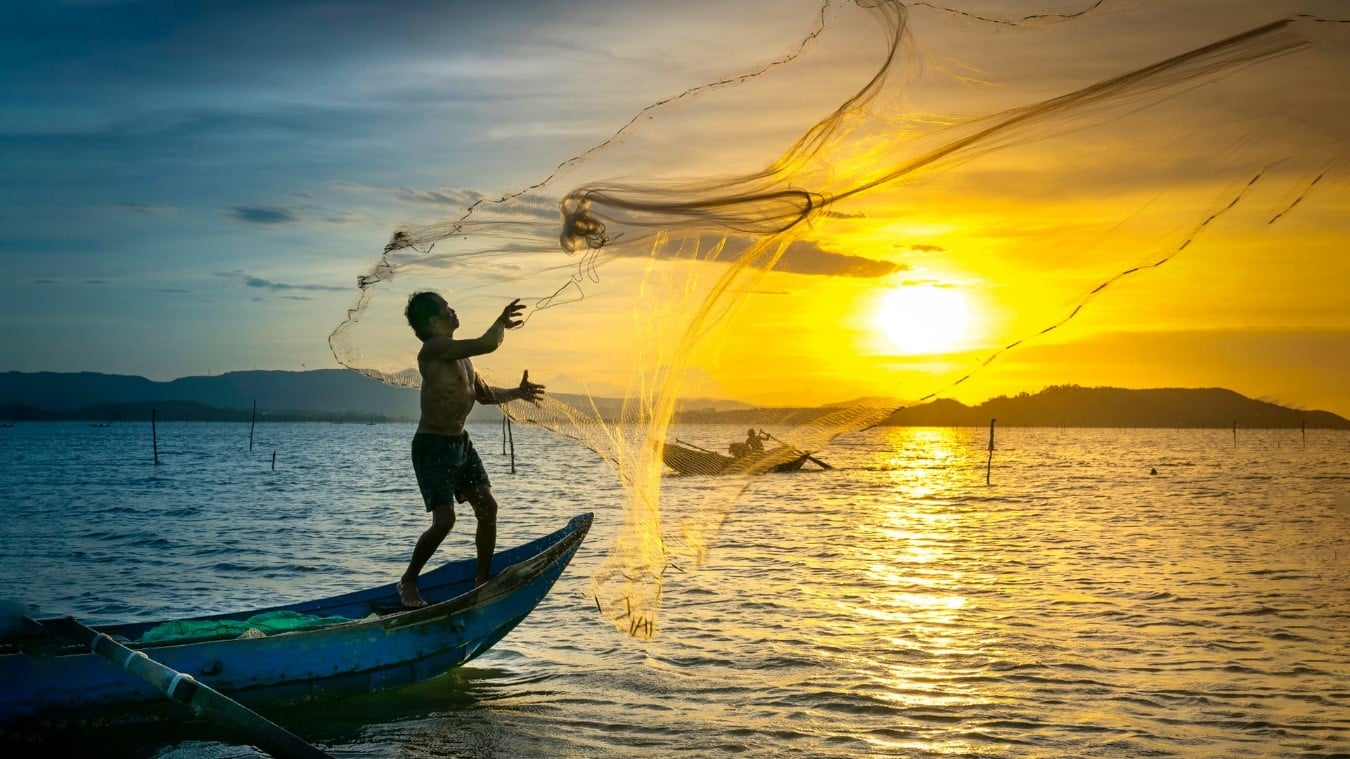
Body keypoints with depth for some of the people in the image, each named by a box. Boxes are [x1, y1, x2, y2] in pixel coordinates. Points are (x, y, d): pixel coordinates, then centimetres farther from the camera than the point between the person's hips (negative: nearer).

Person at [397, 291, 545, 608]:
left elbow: (482, 392, 24)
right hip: (432, 446, -9)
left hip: (460, 442, 9)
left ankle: (482, 580, 18)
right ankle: (408, 583, 5)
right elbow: (487, 344, -28)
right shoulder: (435, 347, -19)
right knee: (445, 519, -15)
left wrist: (516, 393, 12)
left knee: (488, 507, 6)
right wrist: (502, 323, -10)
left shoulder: (460, 354, 11)